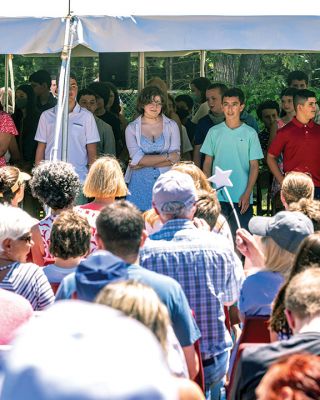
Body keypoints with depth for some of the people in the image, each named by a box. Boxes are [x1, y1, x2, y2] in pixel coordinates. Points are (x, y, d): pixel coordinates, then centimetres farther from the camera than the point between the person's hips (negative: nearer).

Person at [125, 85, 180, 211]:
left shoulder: (171, 126, 7)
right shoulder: (132, 128, 5)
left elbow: (175, 158, -3)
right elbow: (137, 158, -6)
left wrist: (144, 163, -9)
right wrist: (166, 157, -9)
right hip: (140, 183, 0)